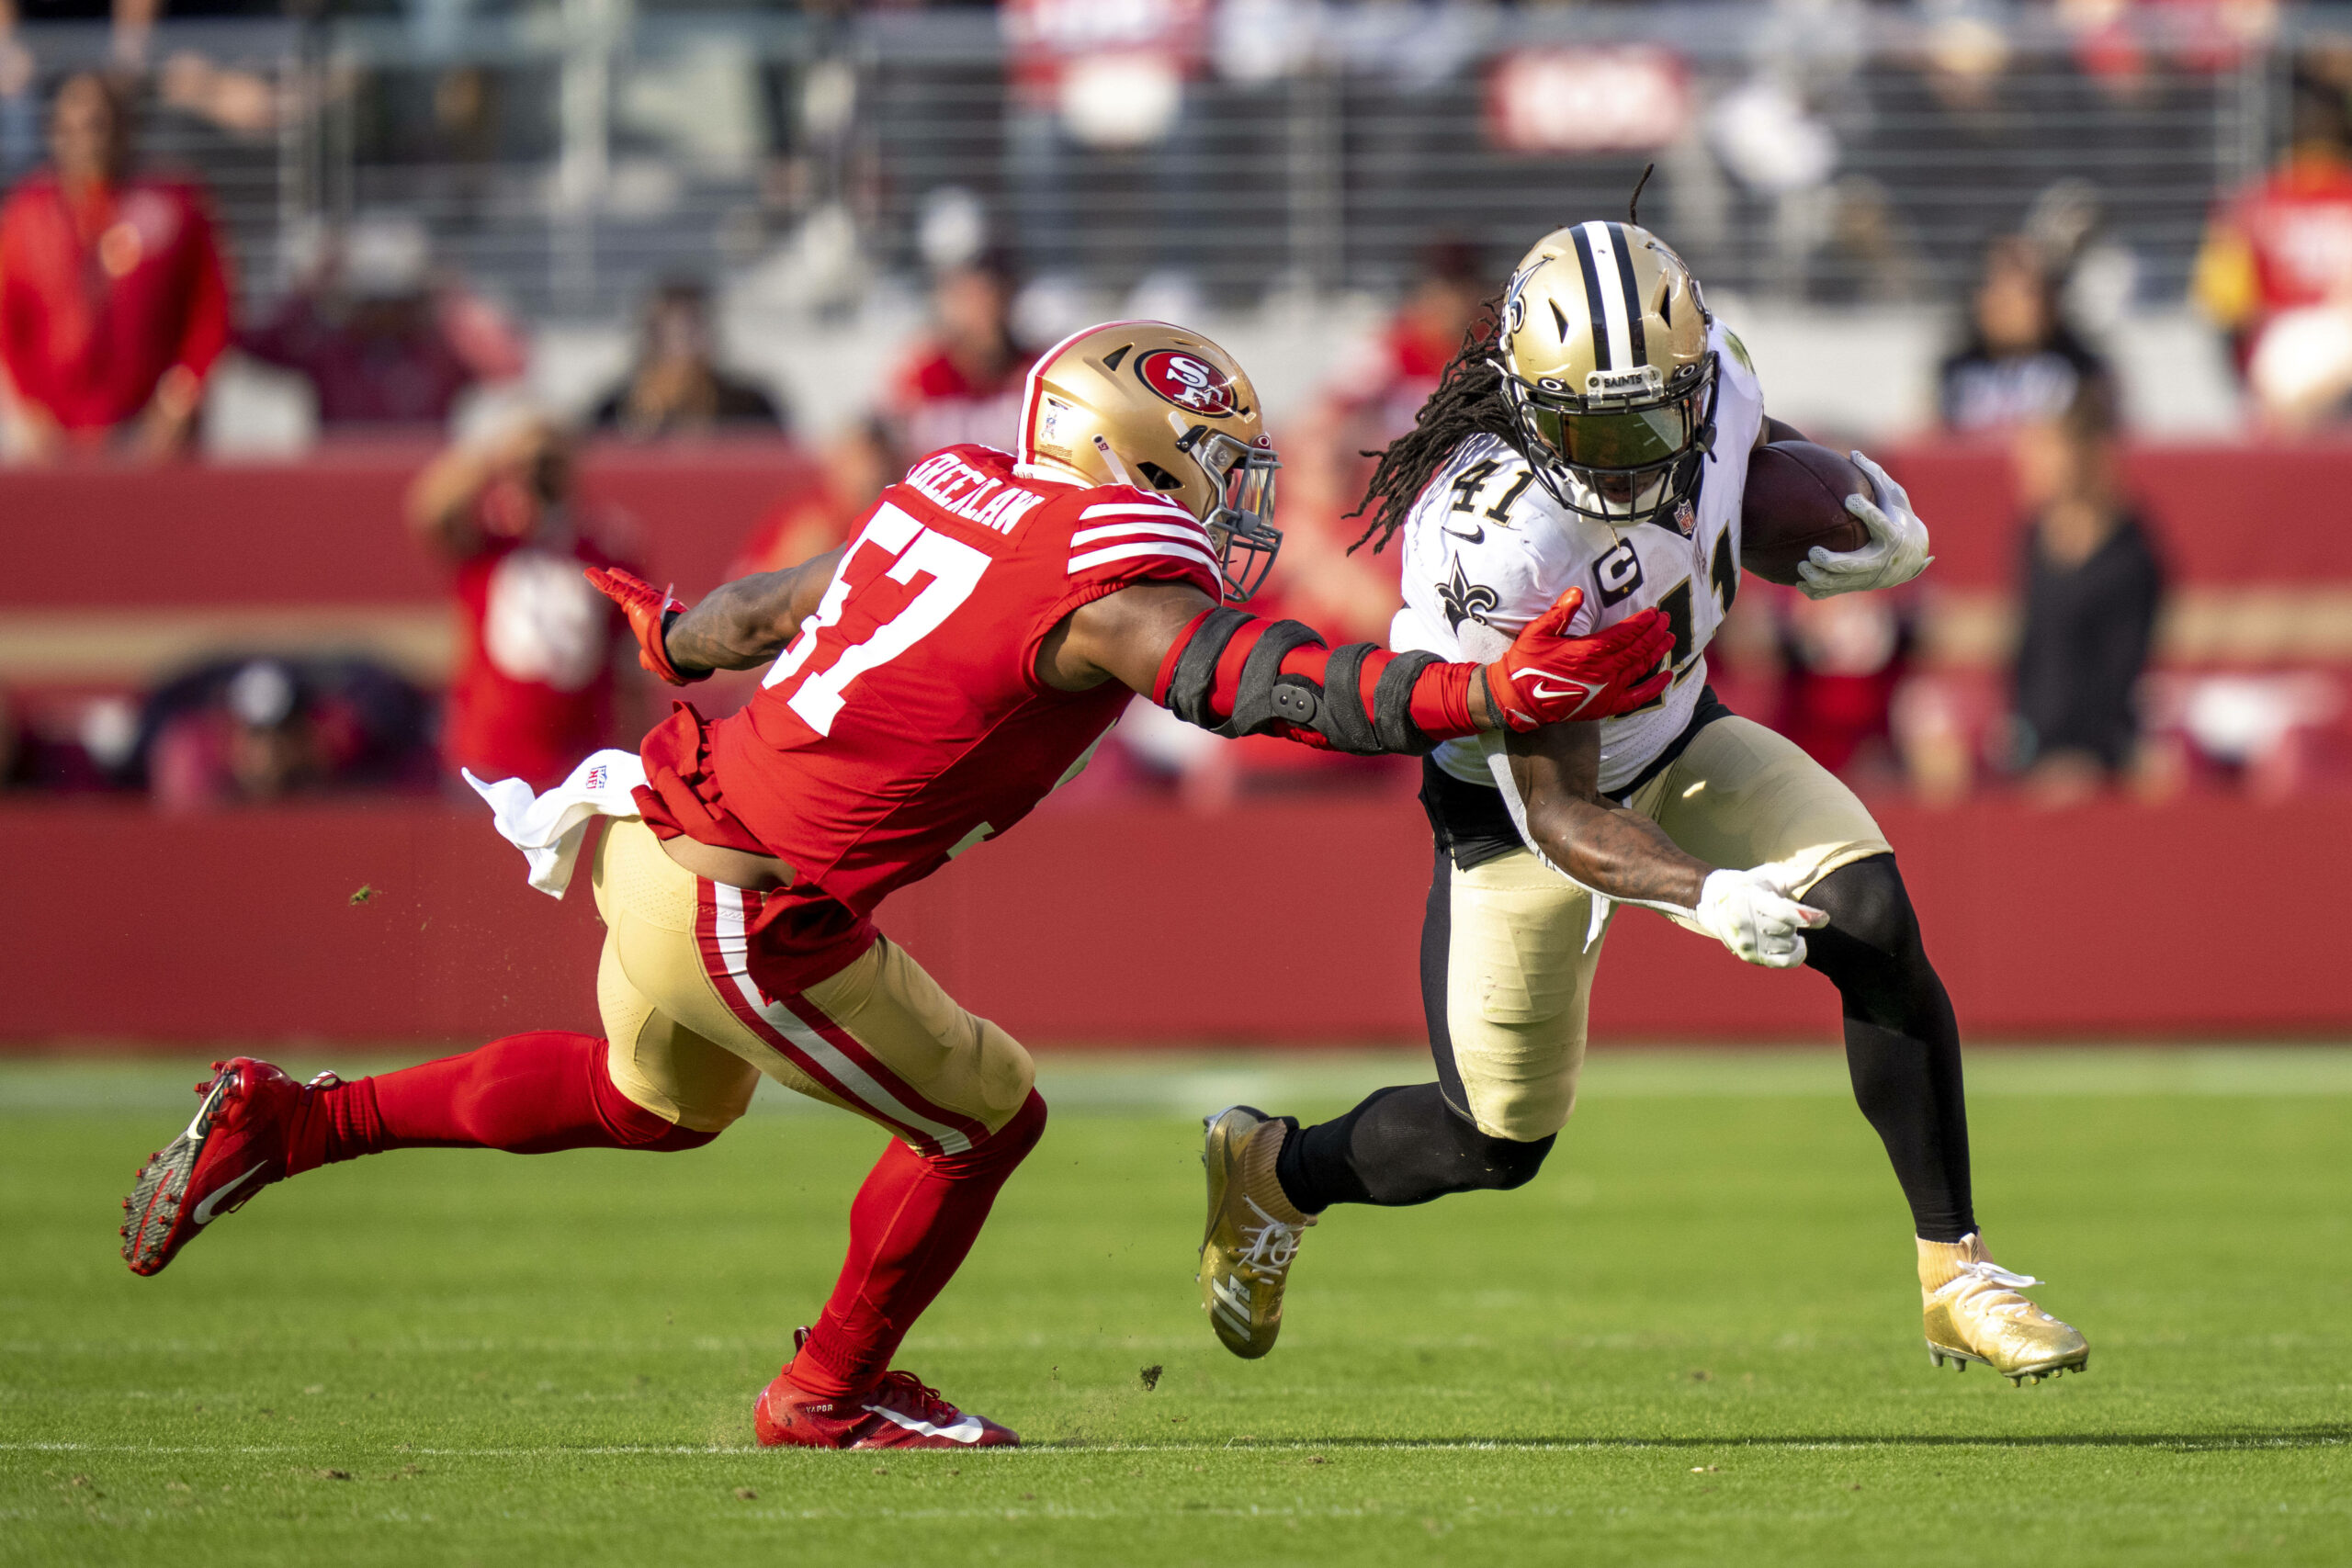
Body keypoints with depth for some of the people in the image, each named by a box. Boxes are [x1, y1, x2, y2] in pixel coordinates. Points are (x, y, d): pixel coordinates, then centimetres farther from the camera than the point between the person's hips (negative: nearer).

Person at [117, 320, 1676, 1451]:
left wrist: (679, 636, 44)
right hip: (751, 911, -9)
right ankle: (835, 1389, 29)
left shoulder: (960, 491, 8)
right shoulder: (1113, 575, -17)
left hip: (669, 821, 9)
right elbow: (1272, 683, -32)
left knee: (657, 1099, 34)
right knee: (980, 1117, 10)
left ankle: (289, 1122, 33)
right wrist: (1490, 696, -39)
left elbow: (788, 599, 23)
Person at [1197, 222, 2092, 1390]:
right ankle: (1272, 1173, 37)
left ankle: (1952, 1271, -7)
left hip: (1672, 741, 5)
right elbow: (1559, 815, -33)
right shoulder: (1495, 545, -39)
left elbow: (1753, 451, 6)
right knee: (1498, 1143, 6)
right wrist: (1708, 897, -50)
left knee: (1877, 927, -17)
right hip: (1516, 800, -5)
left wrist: (1874, 522, -15)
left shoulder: (1705, 380, -22)